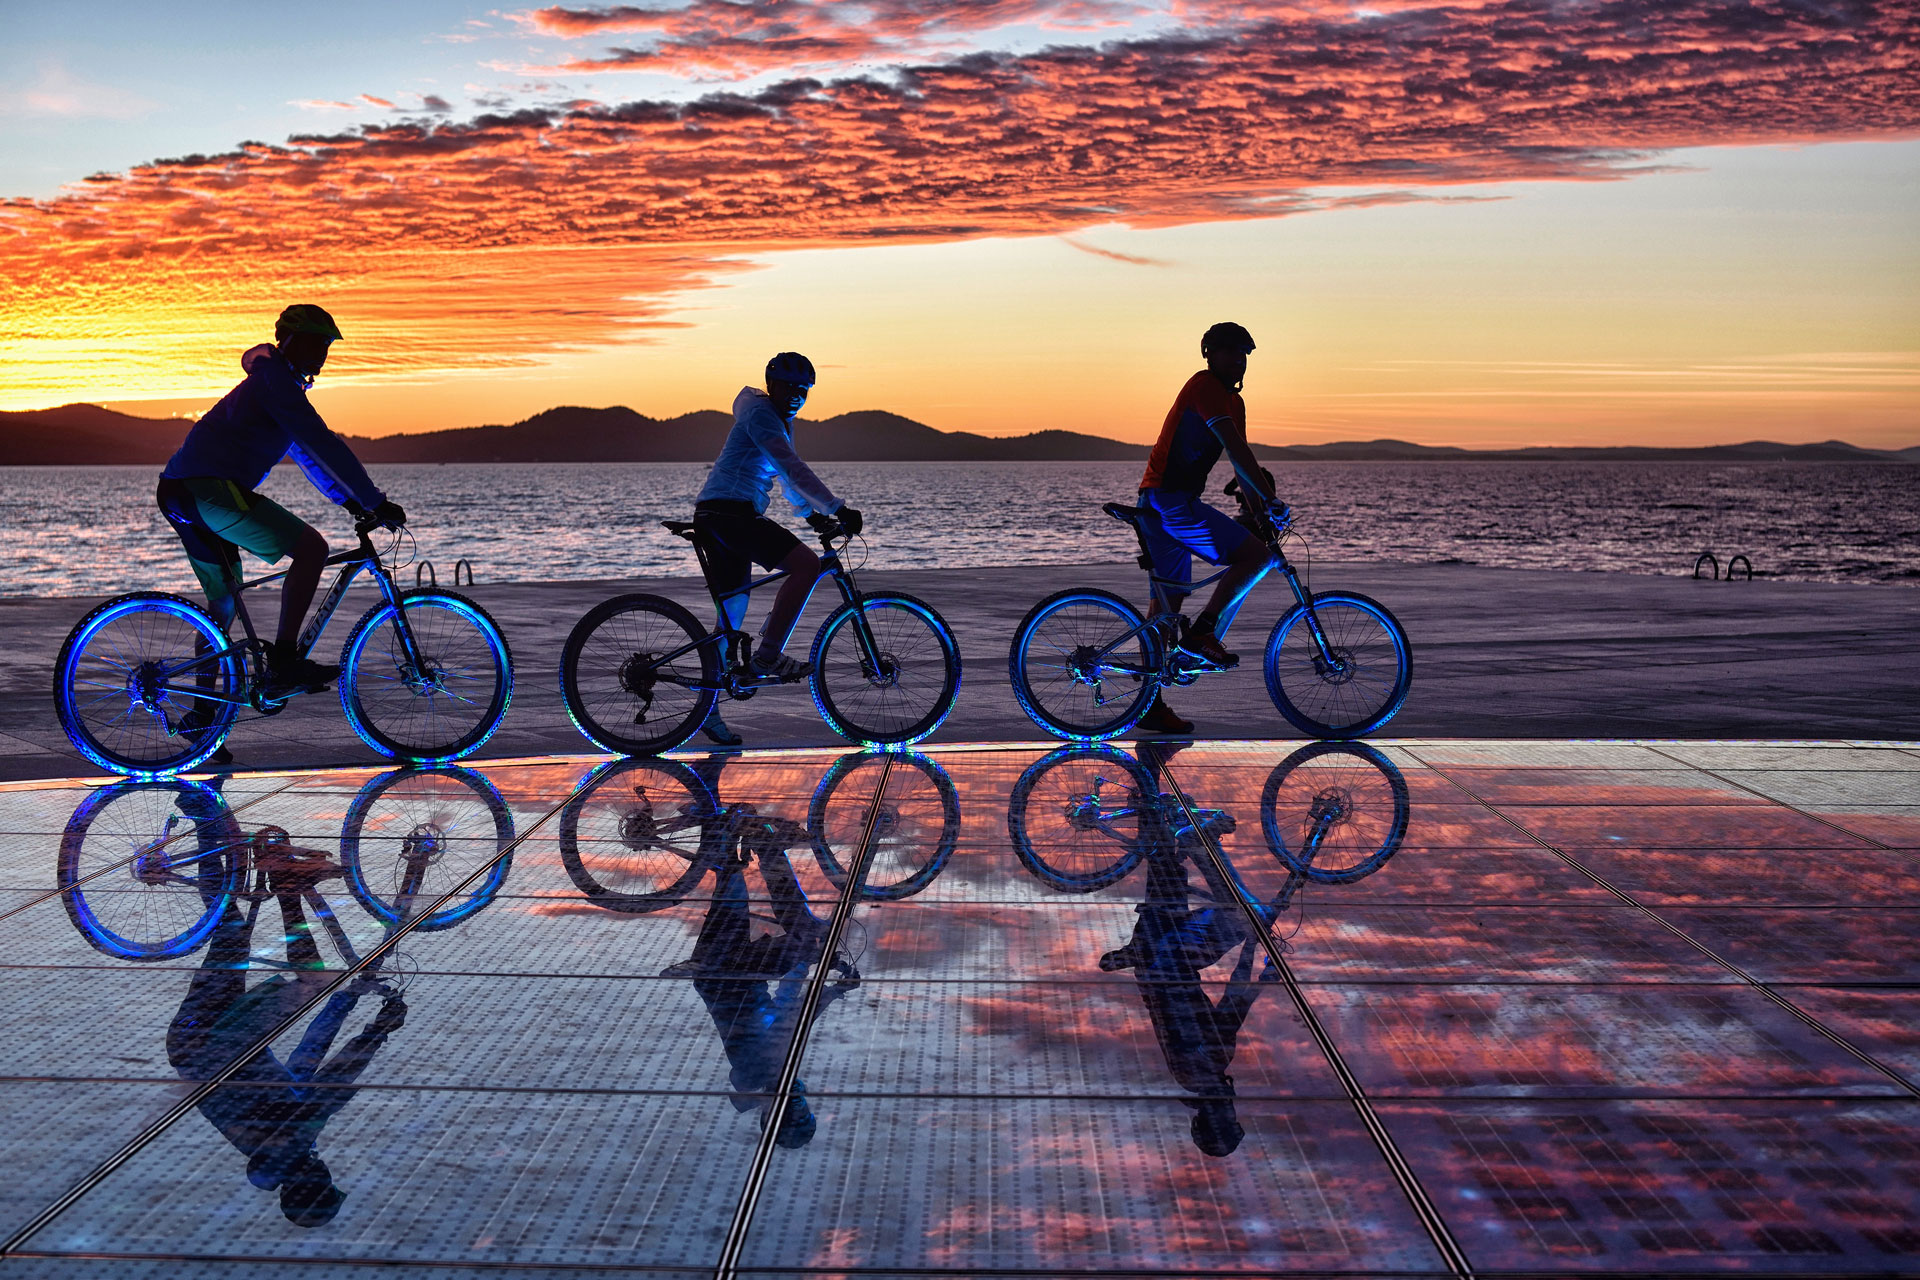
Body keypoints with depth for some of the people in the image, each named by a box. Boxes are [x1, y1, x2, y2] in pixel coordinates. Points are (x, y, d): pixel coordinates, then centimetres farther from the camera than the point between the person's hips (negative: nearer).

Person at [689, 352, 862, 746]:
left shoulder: (780, 421, 23)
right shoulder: (760, 414, -9)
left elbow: (786, 473, 37)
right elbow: (792, 467, -22)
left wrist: (811, 512, 33)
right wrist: (837, 507, -26)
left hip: (718, 517, 10)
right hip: (728, 513, -10)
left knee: (732, 611, 11)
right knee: (806, 565, -19)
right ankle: (767, 656, -18)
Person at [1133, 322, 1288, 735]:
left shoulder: (1233, 401, 21)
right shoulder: (1204, 386, -10)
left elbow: (1240, 462, 24)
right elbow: (1237, 450, -18)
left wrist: (1260, 507, 17)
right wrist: (1270, 500, -19)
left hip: (1158, 502, 10)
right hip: (1172, 501, -10)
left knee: (1168, 600, 10)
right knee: (1256, 553, -13)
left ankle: (1150, 705, 13)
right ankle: (1202, 632, -8)